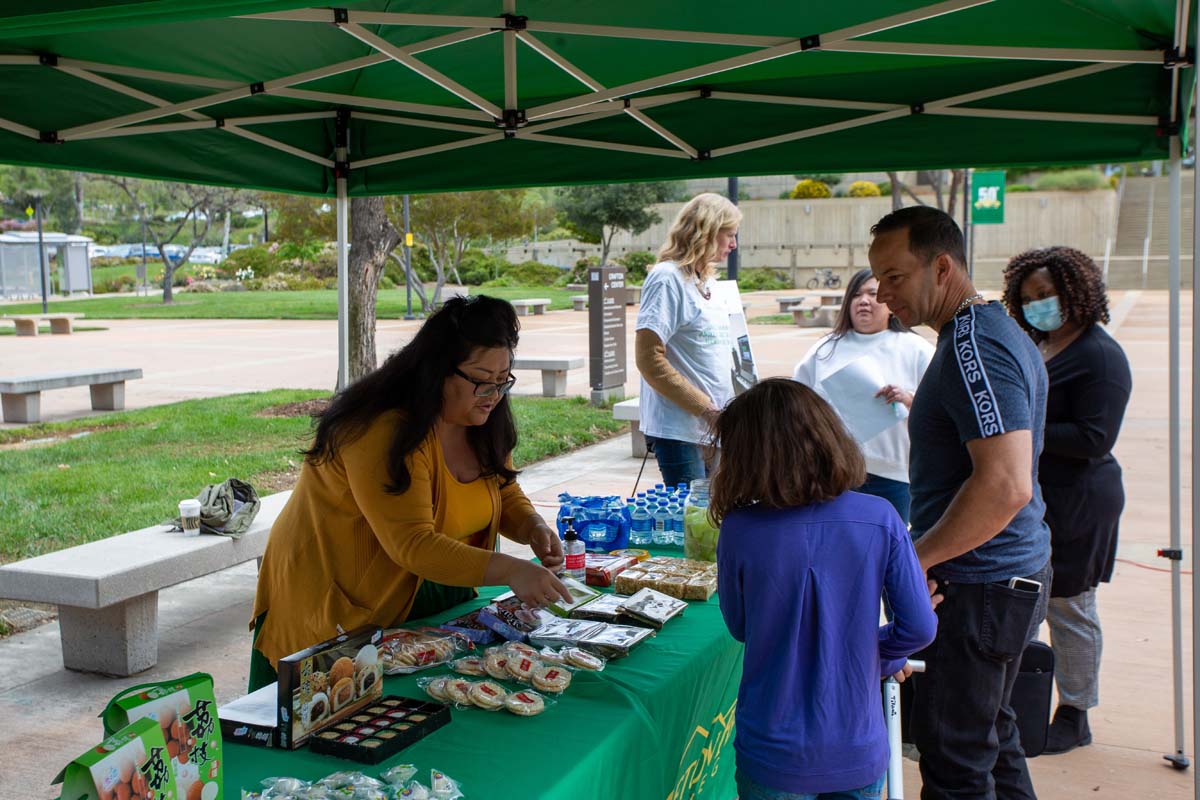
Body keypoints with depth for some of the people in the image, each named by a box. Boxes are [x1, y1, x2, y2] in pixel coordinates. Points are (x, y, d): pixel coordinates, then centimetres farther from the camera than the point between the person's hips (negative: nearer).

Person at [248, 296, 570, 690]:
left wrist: (534, 528, -11)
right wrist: (511, 571, -40)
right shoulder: (386, 434, -28)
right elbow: (412, 545, -34)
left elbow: (506, 495, 12)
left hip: (431, 600, 8)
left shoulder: (484, 423, 0)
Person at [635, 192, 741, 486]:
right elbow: (649, 359, -18)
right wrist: (705, 409, -17)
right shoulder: (668, 278, -12)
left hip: (712, 429, 9)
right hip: (679, 431, -8)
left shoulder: (705, 280, 15)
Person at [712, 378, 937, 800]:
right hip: (859, 755, 1)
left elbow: (739, 627, -3)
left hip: (774, 757, -1)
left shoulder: (739, 532, -17)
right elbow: (919, 626, -9)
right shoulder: (880, 519, -14)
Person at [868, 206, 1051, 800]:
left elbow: (1006, 486, -30)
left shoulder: (973, 346, -21)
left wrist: (913, 559, -21)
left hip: (977, 589, -11)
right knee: (991, 737, 22)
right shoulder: (999, 331, 12)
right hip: (1016, 573, 11)